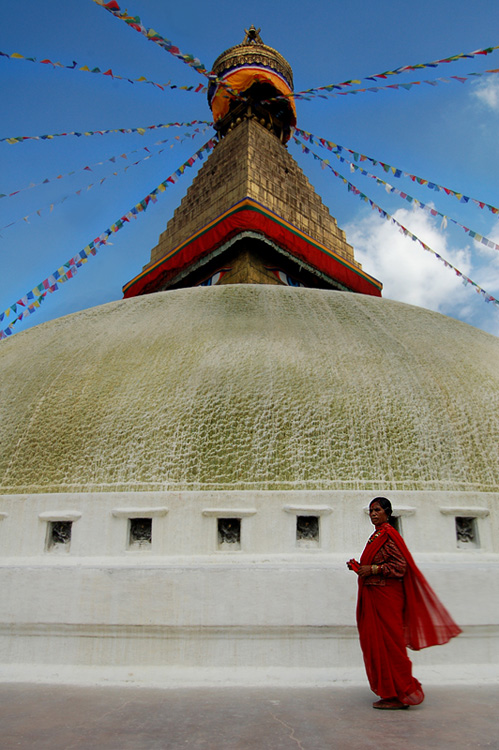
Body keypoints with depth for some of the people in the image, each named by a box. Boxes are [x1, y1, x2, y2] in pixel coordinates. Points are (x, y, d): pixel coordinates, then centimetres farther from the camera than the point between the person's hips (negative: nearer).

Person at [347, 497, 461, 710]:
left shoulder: (388, 534, -12)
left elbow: (400, 565, -19)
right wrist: (359, 567, 9)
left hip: (386, 595, -10)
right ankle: (390, 692, 21)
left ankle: (399, 695, 5)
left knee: (389, 643, -4)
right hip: (374, 596, 10)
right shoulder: (376, 535, 16)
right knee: (378, 643, 12)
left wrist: (373, 569, -21)